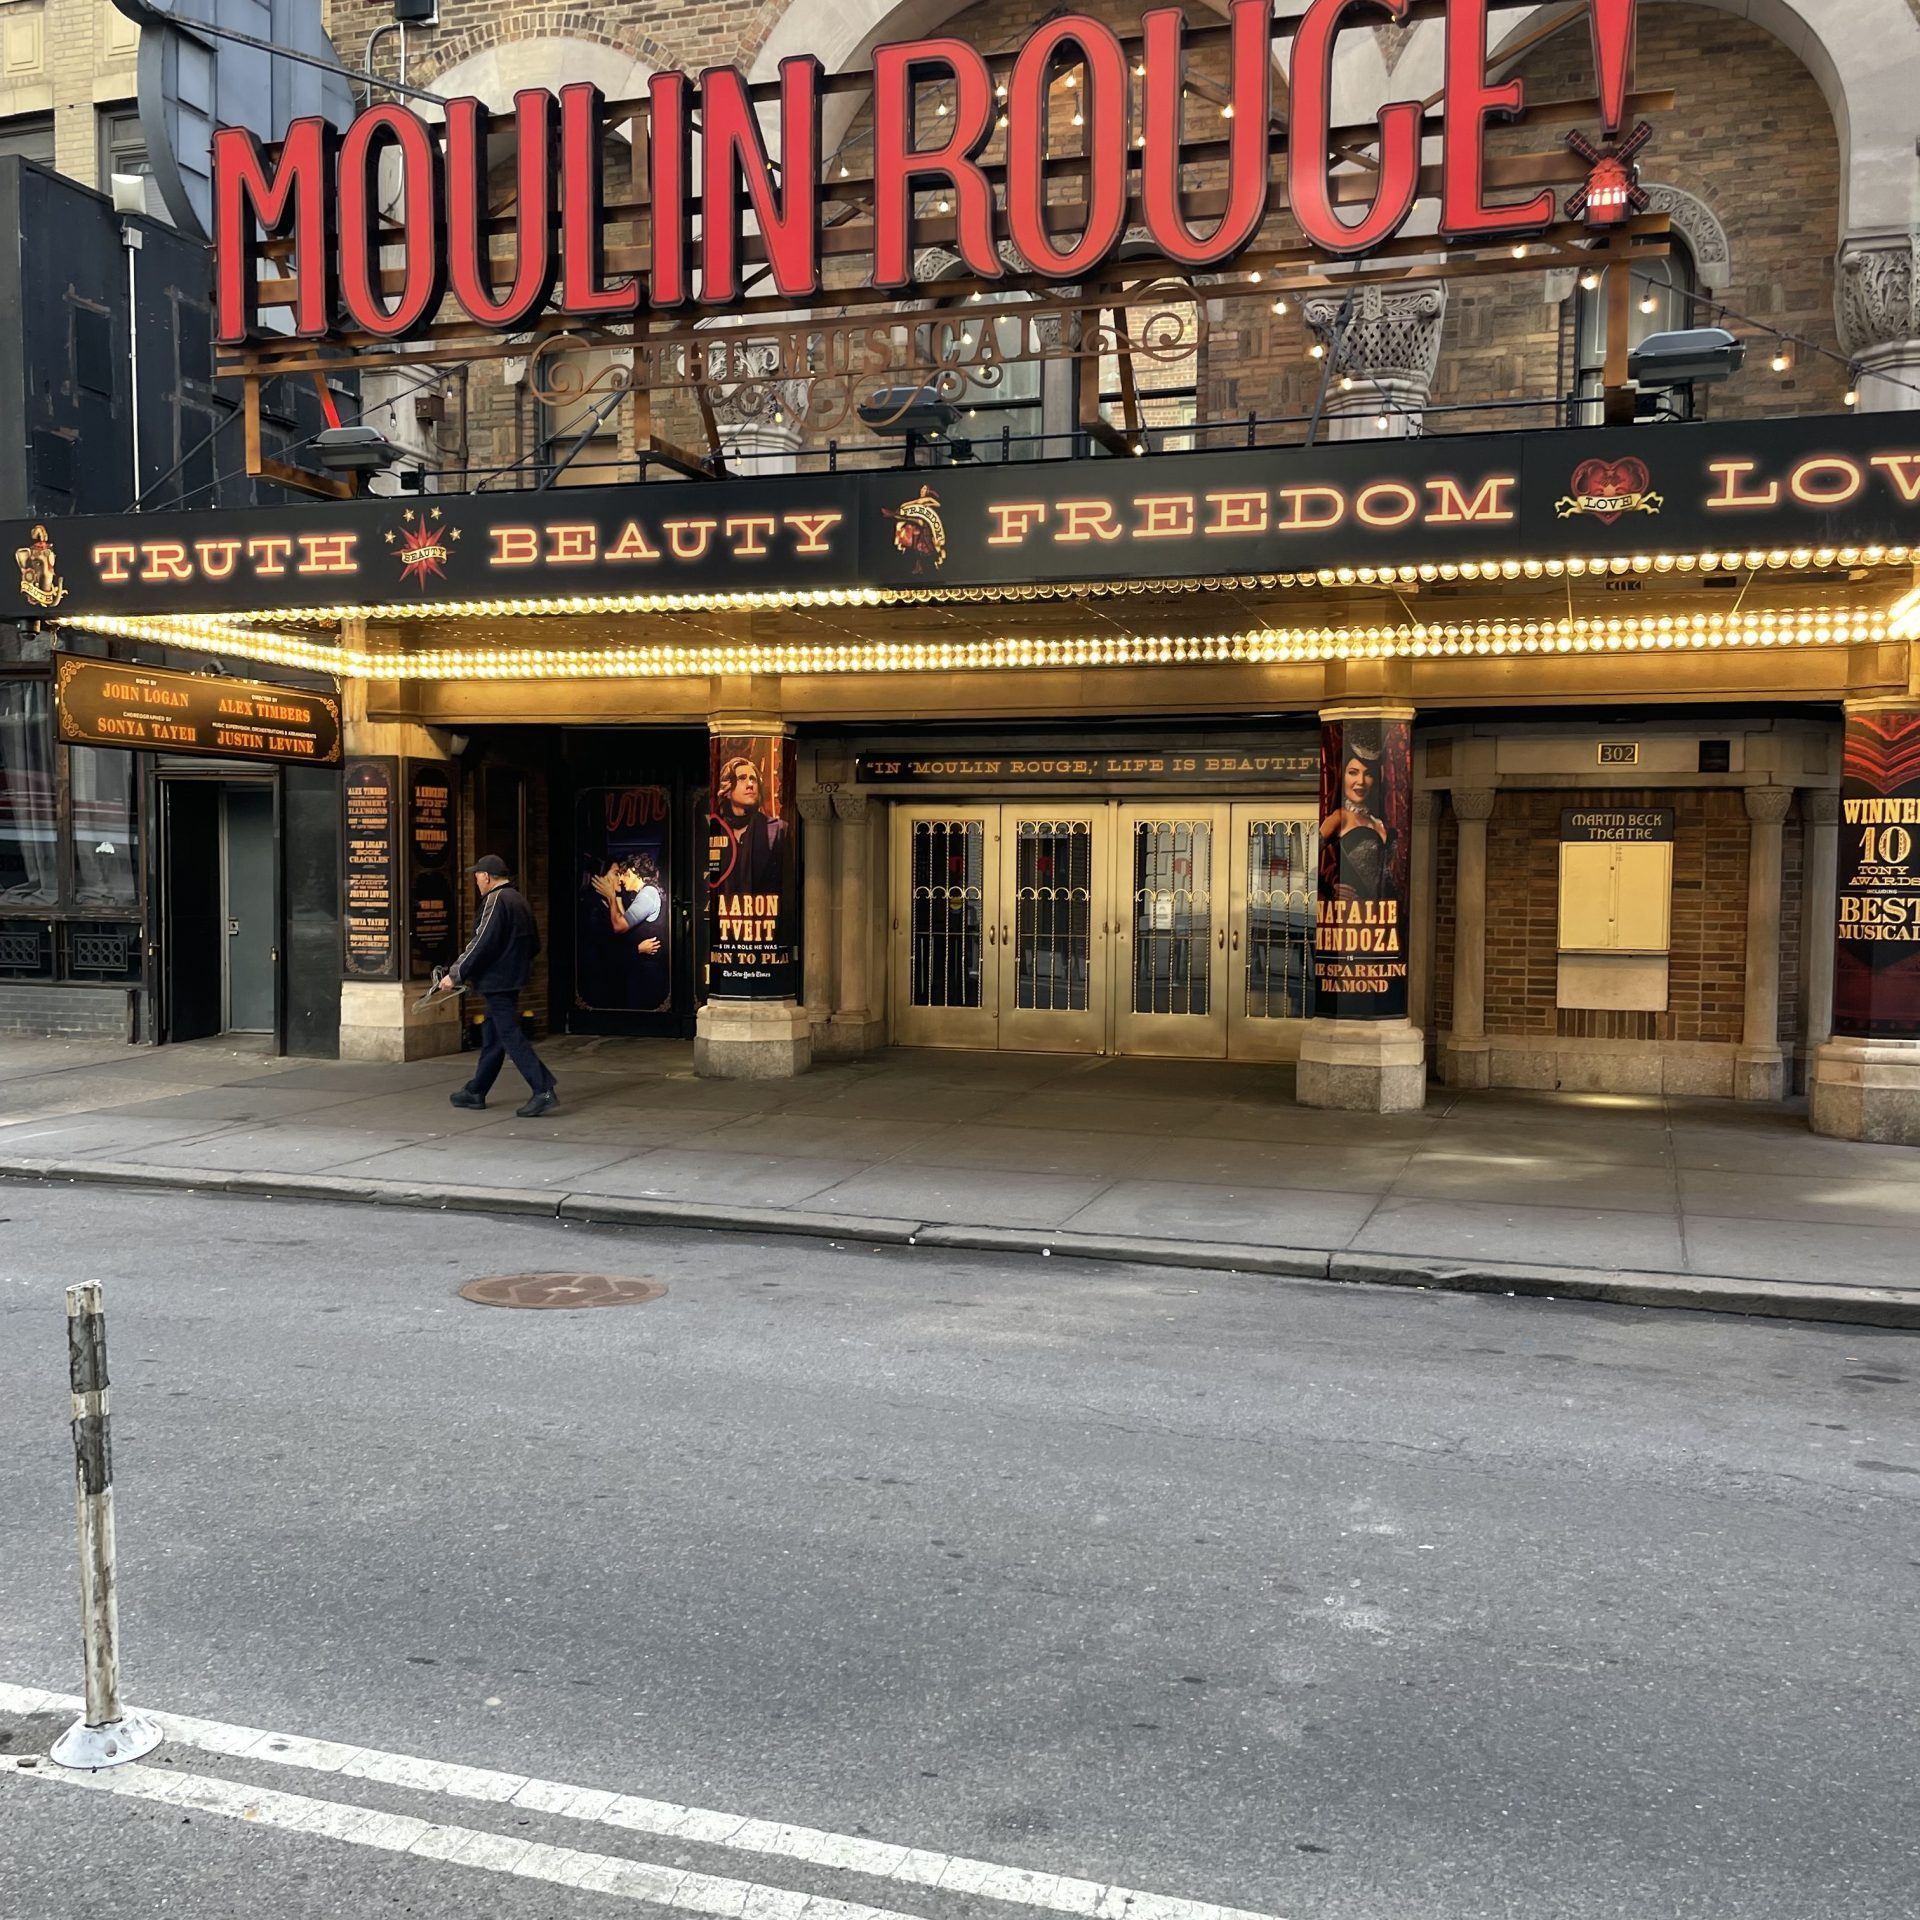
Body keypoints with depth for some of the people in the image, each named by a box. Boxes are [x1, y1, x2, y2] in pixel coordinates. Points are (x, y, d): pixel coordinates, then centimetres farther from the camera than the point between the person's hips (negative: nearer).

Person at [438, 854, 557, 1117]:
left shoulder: (496, 901, -15)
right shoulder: (519, 900, 14)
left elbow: (481, 945, -21)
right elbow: (534, 944, 19)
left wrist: (455, 975, -14)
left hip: (497, 982, -10)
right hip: (512, 980, 10)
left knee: (511, 1036, -10)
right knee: (492, 1036, 16)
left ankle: (543, 1091, -16)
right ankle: (476, 1091, 25)